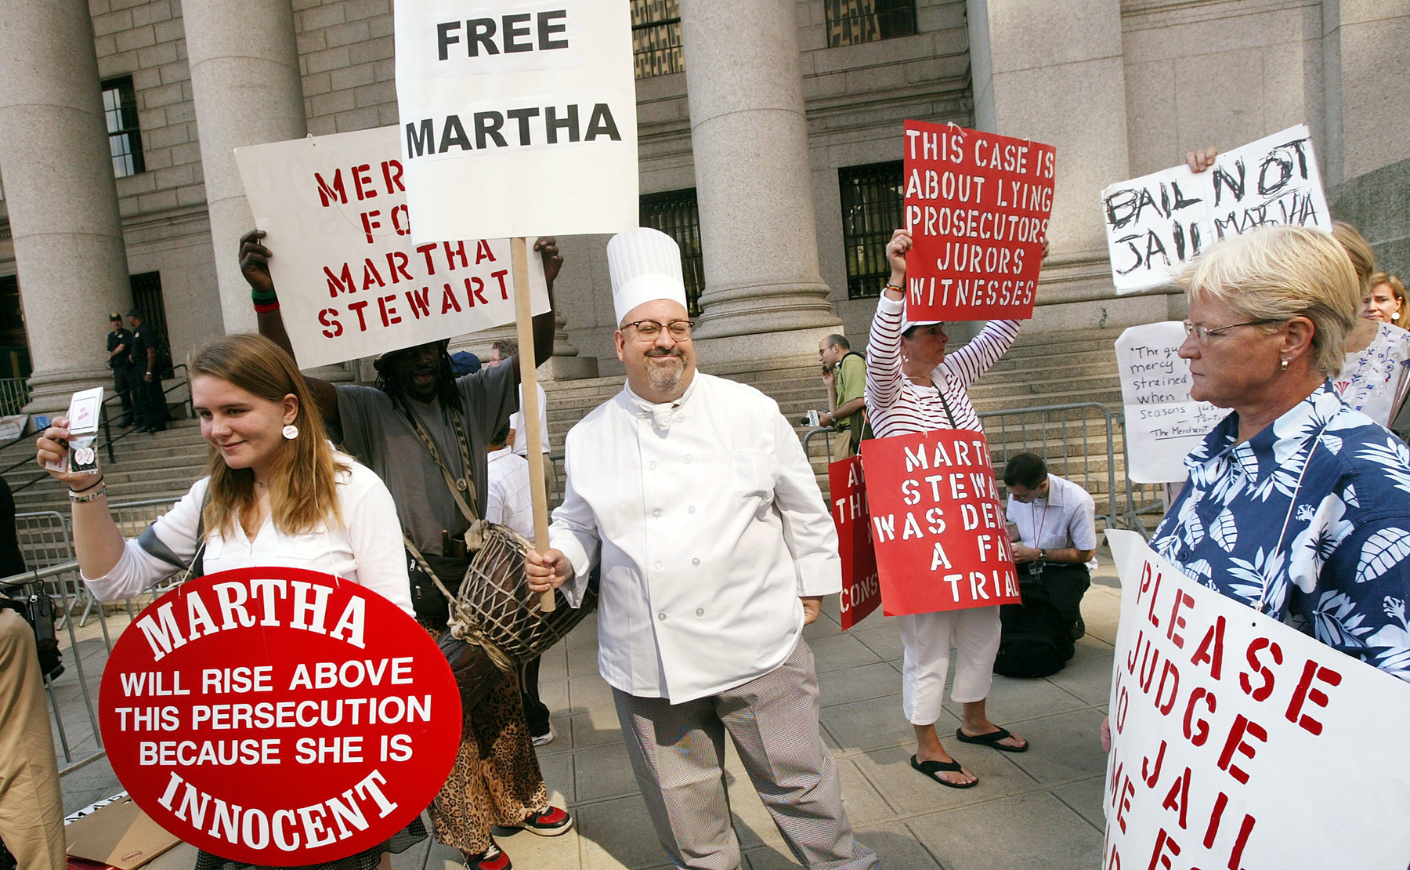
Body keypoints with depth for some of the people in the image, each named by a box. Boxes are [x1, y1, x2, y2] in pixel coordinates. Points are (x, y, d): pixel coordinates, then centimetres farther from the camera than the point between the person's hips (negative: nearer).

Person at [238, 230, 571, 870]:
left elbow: (536, 353, -4)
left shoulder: (472, 398, 3)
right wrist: (265, 296, -36)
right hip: (415, 587, -4)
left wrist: (544, 283, -21)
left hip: (479, 575, 4)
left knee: (499, 697, 20)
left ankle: (519, 799, 41)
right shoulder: (367, 411, -8)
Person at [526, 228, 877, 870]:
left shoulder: (750, 411, -2)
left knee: (796, 781, 11)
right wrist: (560, 560, -5)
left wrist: (811, 586, 11)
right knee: (684, 807, 15)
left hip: (758, 644, -1)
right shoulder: (590, 437, 2)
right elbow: (579, 523, 15)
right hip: (647, 664, 2)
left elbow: (803, 506, 7)